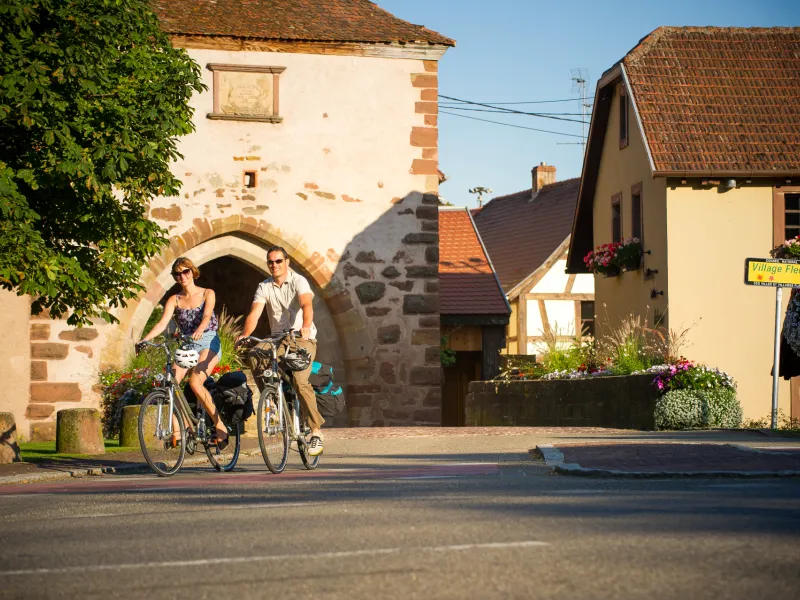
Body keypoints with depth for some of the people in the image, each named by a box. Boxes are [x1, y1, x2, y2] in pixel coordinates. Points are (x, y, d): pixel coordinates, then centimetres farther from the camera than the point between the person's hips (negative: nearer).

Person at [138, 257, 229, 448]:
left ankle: (220, 425, -16)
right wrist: (145, 339, -24)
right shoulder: (174, 300, 8)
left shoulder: (207, 294, 3)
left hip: (208, 343, -4)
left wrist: (200, 329, -39)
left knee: (195, 382, -28)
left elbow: (207, 315, -16)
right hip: (186, 346, 4)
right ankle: (178, 429, -15)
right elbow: (162, 323, -5)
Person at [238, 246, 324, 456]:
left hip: (303, 339, -4)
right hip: (278, 340, 4)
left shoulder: (298, 281, -8)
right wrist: (244, 334, -30)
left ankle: (316, 430, -18)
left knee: (299, 380, -25)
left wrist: (306, 326, -47)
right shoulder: (264, 287, 3)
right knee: (255, 357, -27)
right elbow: (254, 313, -10)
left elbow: (306, 305, -26)